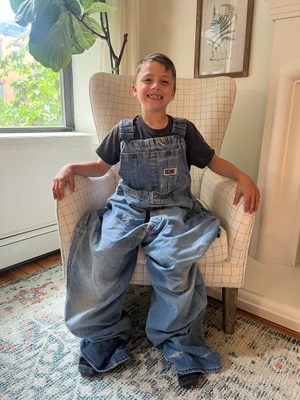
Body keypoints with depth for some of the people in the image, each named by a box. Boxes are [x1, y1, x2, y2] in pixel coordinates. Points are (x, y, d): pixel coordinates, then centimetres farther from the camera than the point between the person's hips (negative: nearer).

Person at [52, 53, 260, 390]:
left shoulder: (184, 131, 7)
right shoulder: (123, 132, 10)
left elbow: (213, 161, 13)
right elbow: (102, 165, 18)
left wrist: (243, 177, -3)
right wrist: (71, 167, 2)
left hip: (173, 211, -1)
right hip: (127, 208, 2)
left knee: (173, 262, -29)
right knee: (101, 258, -24)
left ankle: (180, 345, -2)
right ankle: (104, 340, 2)